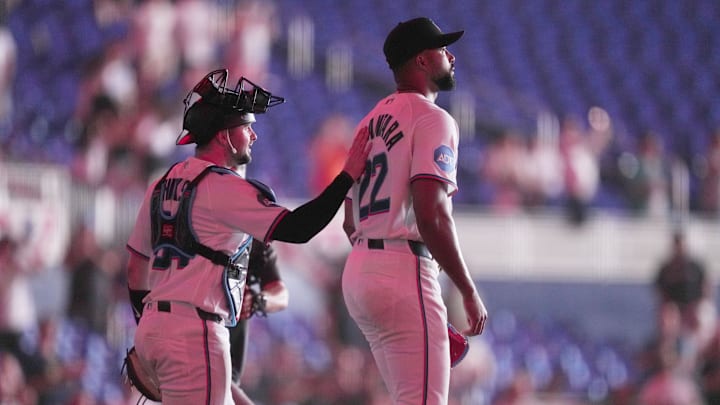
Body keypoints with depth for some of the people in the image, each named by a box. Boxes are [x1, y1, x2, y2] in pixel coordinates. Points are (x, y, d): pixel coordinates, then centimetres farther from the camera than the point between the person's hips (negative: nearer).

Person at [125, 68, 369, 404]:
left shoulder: (164, 184, 16)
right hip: (192, 333, -9)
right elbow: (297, 229, -15)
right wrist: (348, 176, -8)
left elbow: (136, 269, 21)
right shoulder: (222, 186, -10)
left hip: (152, 326, 9)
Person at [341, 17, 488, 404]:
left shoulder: (371, 122, 20)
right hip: (403, 275, -9)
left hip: (358, 272, 9)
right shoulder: (431, 118, -8)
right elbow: (431, 215, -19)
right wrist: (469, 292, -14)